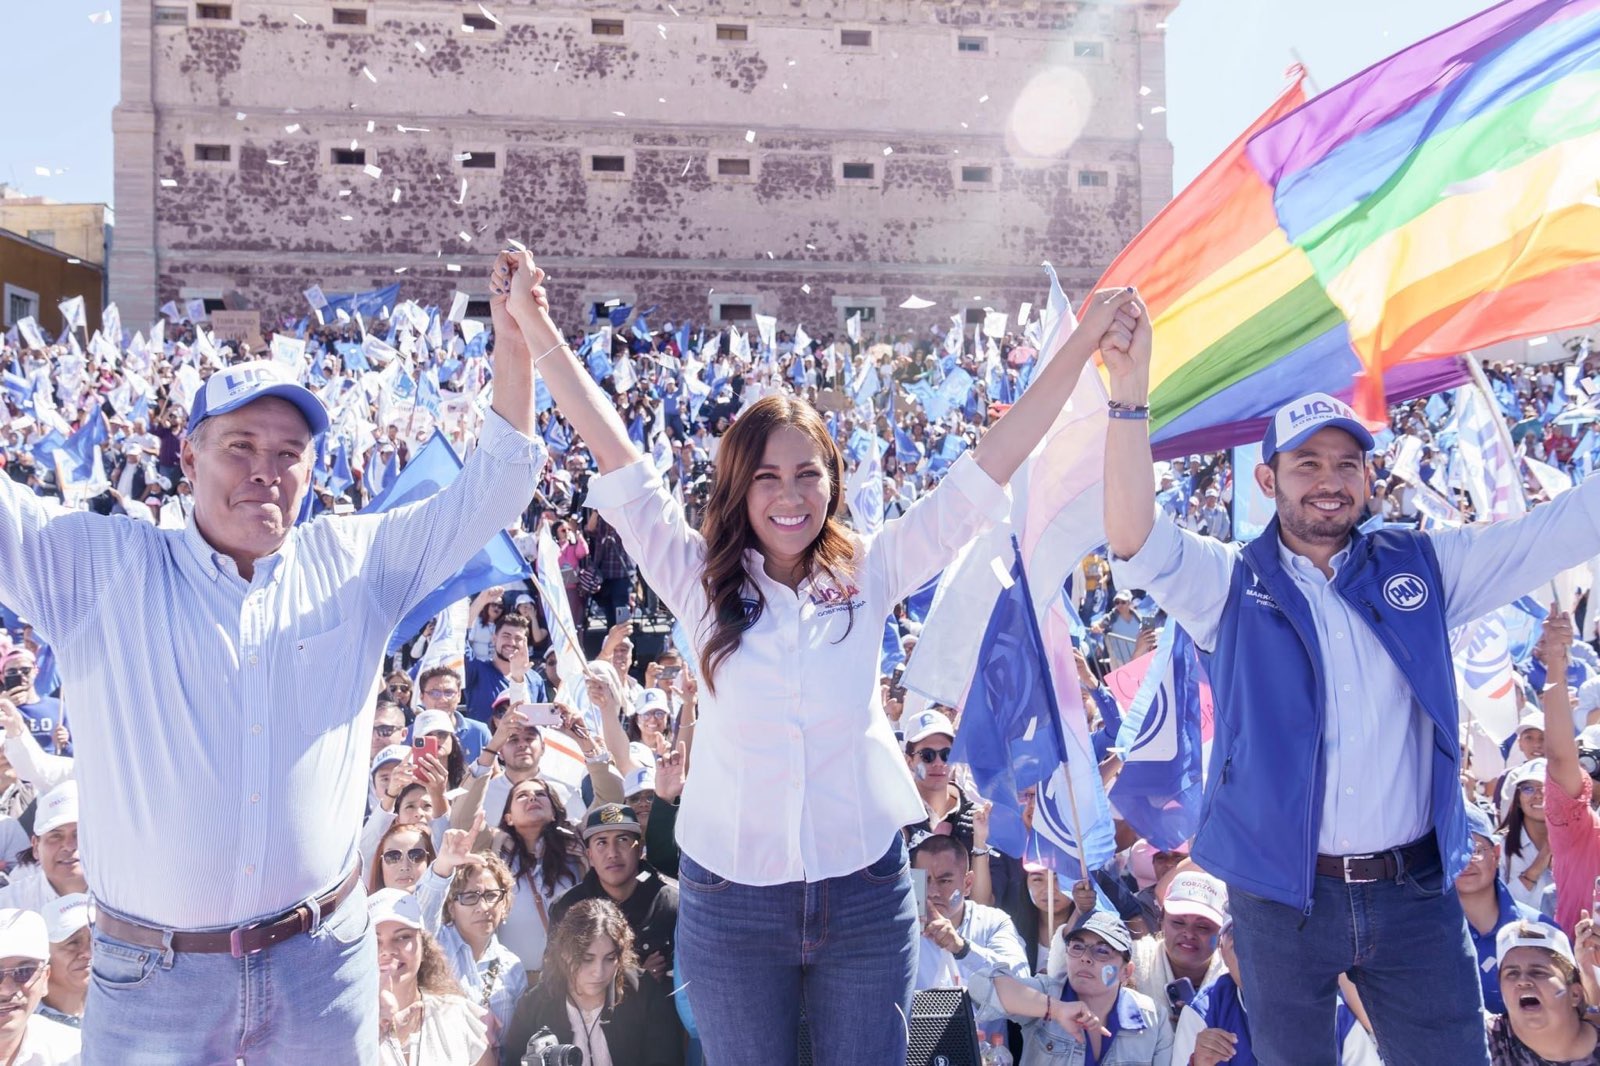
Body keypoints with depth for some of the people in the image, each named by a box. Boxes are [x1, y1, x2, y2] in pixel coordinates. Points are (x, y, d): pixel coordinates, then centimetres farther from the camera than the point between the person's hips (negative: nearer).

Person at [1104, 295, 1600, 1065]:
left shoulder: (1423, 566, 5)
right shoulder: (1230, 583, -1)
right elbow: (1133, 538, -18)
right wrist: (1130, 391, -28)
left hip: (1415, 892, 1)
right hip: (1279, 895, -1)